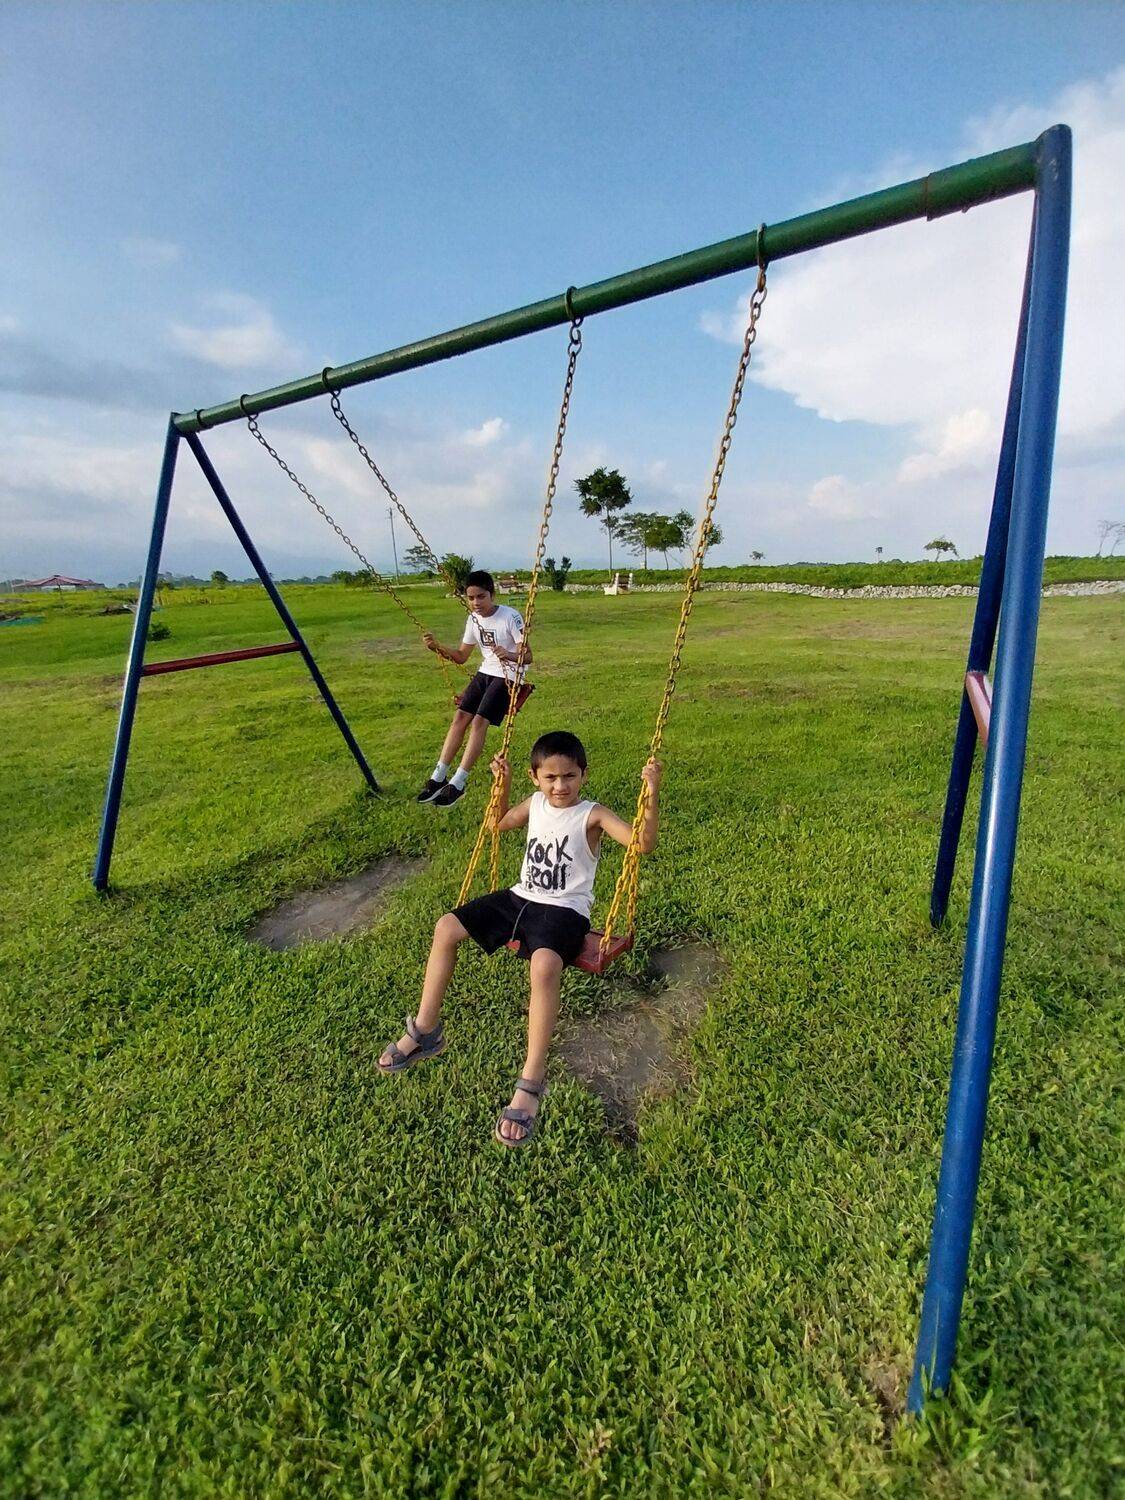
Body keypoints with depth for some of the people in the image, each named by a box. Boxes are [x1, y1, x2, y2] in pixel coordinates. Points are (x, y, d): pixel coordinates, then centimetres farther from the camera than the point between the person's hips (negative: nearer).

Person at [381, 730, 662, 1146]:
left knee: (545, 964, -38)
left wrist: (652, 795, -35)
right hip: (520, 897, 7)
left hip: (564, 910, -7)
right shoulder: (534, 803, 8)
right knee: (447, 927, -2)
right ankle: (425, 1031, 12)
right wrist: (502, 783, 15)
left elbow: (644, 844, -23)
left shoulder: (593, 815, -10)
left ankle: (531, 1082, -23)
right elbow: (501, 823, 28)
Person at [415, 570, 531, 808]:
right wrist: (439, 648, -8)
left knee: (479, 721, -19)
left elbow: (527, 656, -18)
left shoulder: (510, 616, -16)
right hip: (485, 673, 6)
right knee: (460, 716, -8)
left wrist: (510, 655, -39)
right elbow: (461, 657, 9)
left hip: (509, 676, -6)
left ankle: (457, 784, -15)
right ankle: (438, 778, -4)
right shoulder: (473, 620, 3)